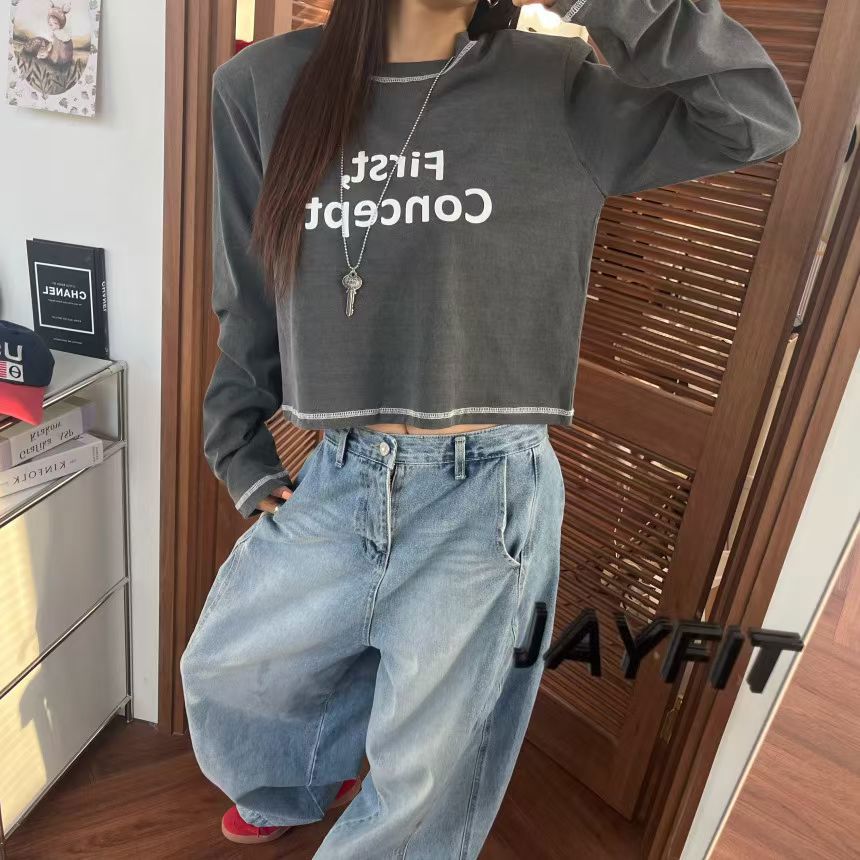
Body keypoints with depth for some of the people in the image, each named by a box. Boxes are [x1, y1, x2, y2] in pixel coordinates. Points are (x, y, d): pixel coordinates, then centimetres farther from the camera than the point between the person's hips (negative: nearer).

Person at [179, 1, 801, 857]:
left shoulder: (557, 90, -2)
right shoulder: (263, 86, 3)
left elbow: (760, 118, -7)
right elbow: (249, 306, 9)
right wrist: (239, 452, 11)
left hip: (488, 499, -2)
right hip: (332, 487, 4)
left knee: (425, 782, 15)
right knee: (224, 674, 26)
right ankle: (293, 791, 60)